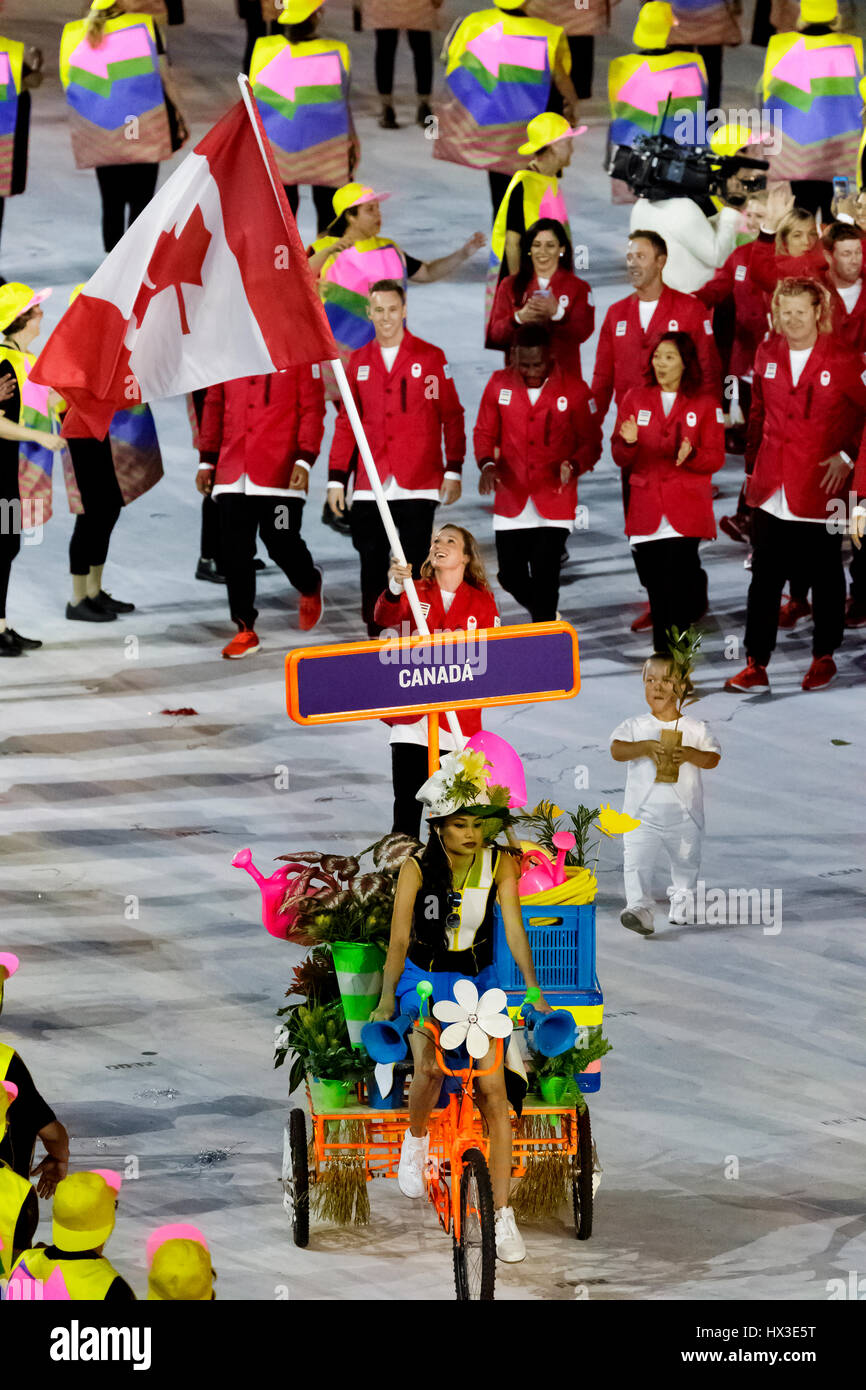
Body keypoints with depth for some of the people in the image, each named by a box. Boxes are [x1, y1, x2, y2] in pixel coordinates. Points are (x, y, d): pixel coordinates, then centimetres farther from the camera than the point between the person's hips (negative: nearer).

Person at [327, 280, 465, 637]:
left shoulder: (430, 357, 3)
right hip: (370, 486, 3)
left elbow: (452, 417, 3)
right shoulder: (358, 362, 12)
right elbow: (346, 423, 13)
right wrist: (337, 478, 8)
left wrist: (453, 470, -3)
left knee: (416, 565, -3)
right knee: (372, 565, 3)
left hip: (418, 486, -3)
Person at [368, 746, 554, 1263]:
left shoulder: (499, 864, -11)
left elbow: (514, 929, -13)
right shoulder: (418, 868, -15)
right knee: (430, 1069, -28)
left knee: (494, 1091, -8)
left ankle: (503, 1216, -4)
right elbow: (399, 939, -11)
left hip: (479, 980, 2)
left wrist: (535, 991, -20)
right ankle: (416, 1139, 6)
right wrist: (386, 1001, -13)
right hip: (425, 979, -2)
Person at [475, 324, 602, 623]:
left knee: (545, 580, -9)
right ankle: (545, 614, 39)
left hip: (554, 505, -3)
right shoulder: (500, 384, 0)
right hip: (511, 499, 3)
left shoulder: (573, 389, -6)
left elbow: (592, 442, 0)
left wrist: (573, 466, -21)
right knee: (510, 575, 9)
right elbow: (484, 432, 8)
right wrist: (487, 463, -13)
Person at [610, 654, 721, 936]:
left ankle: (681, 906, 37)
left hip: (684, 815, 1)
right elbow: (616, 750, -12)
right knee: (637, 862, -18)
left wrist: (691, 754, -26)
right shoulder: (635, 727, 1)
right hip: (642, 815, -1)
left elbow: (713, 758, -6)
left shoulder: (695, 729, 1)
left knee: (686, 864, 16)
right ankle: (640, 909, -24)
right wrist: (644, 747, -28)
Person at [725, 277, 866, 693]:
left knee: (824, 579, 8)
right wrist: (753, 465, 15)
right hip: (771, 488, 3)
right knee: (764, 577, 0)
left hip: (819, 488, -3)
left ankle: (824, 657, 22)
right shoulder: (767, 354, 8)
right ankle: (756, 666, 3)